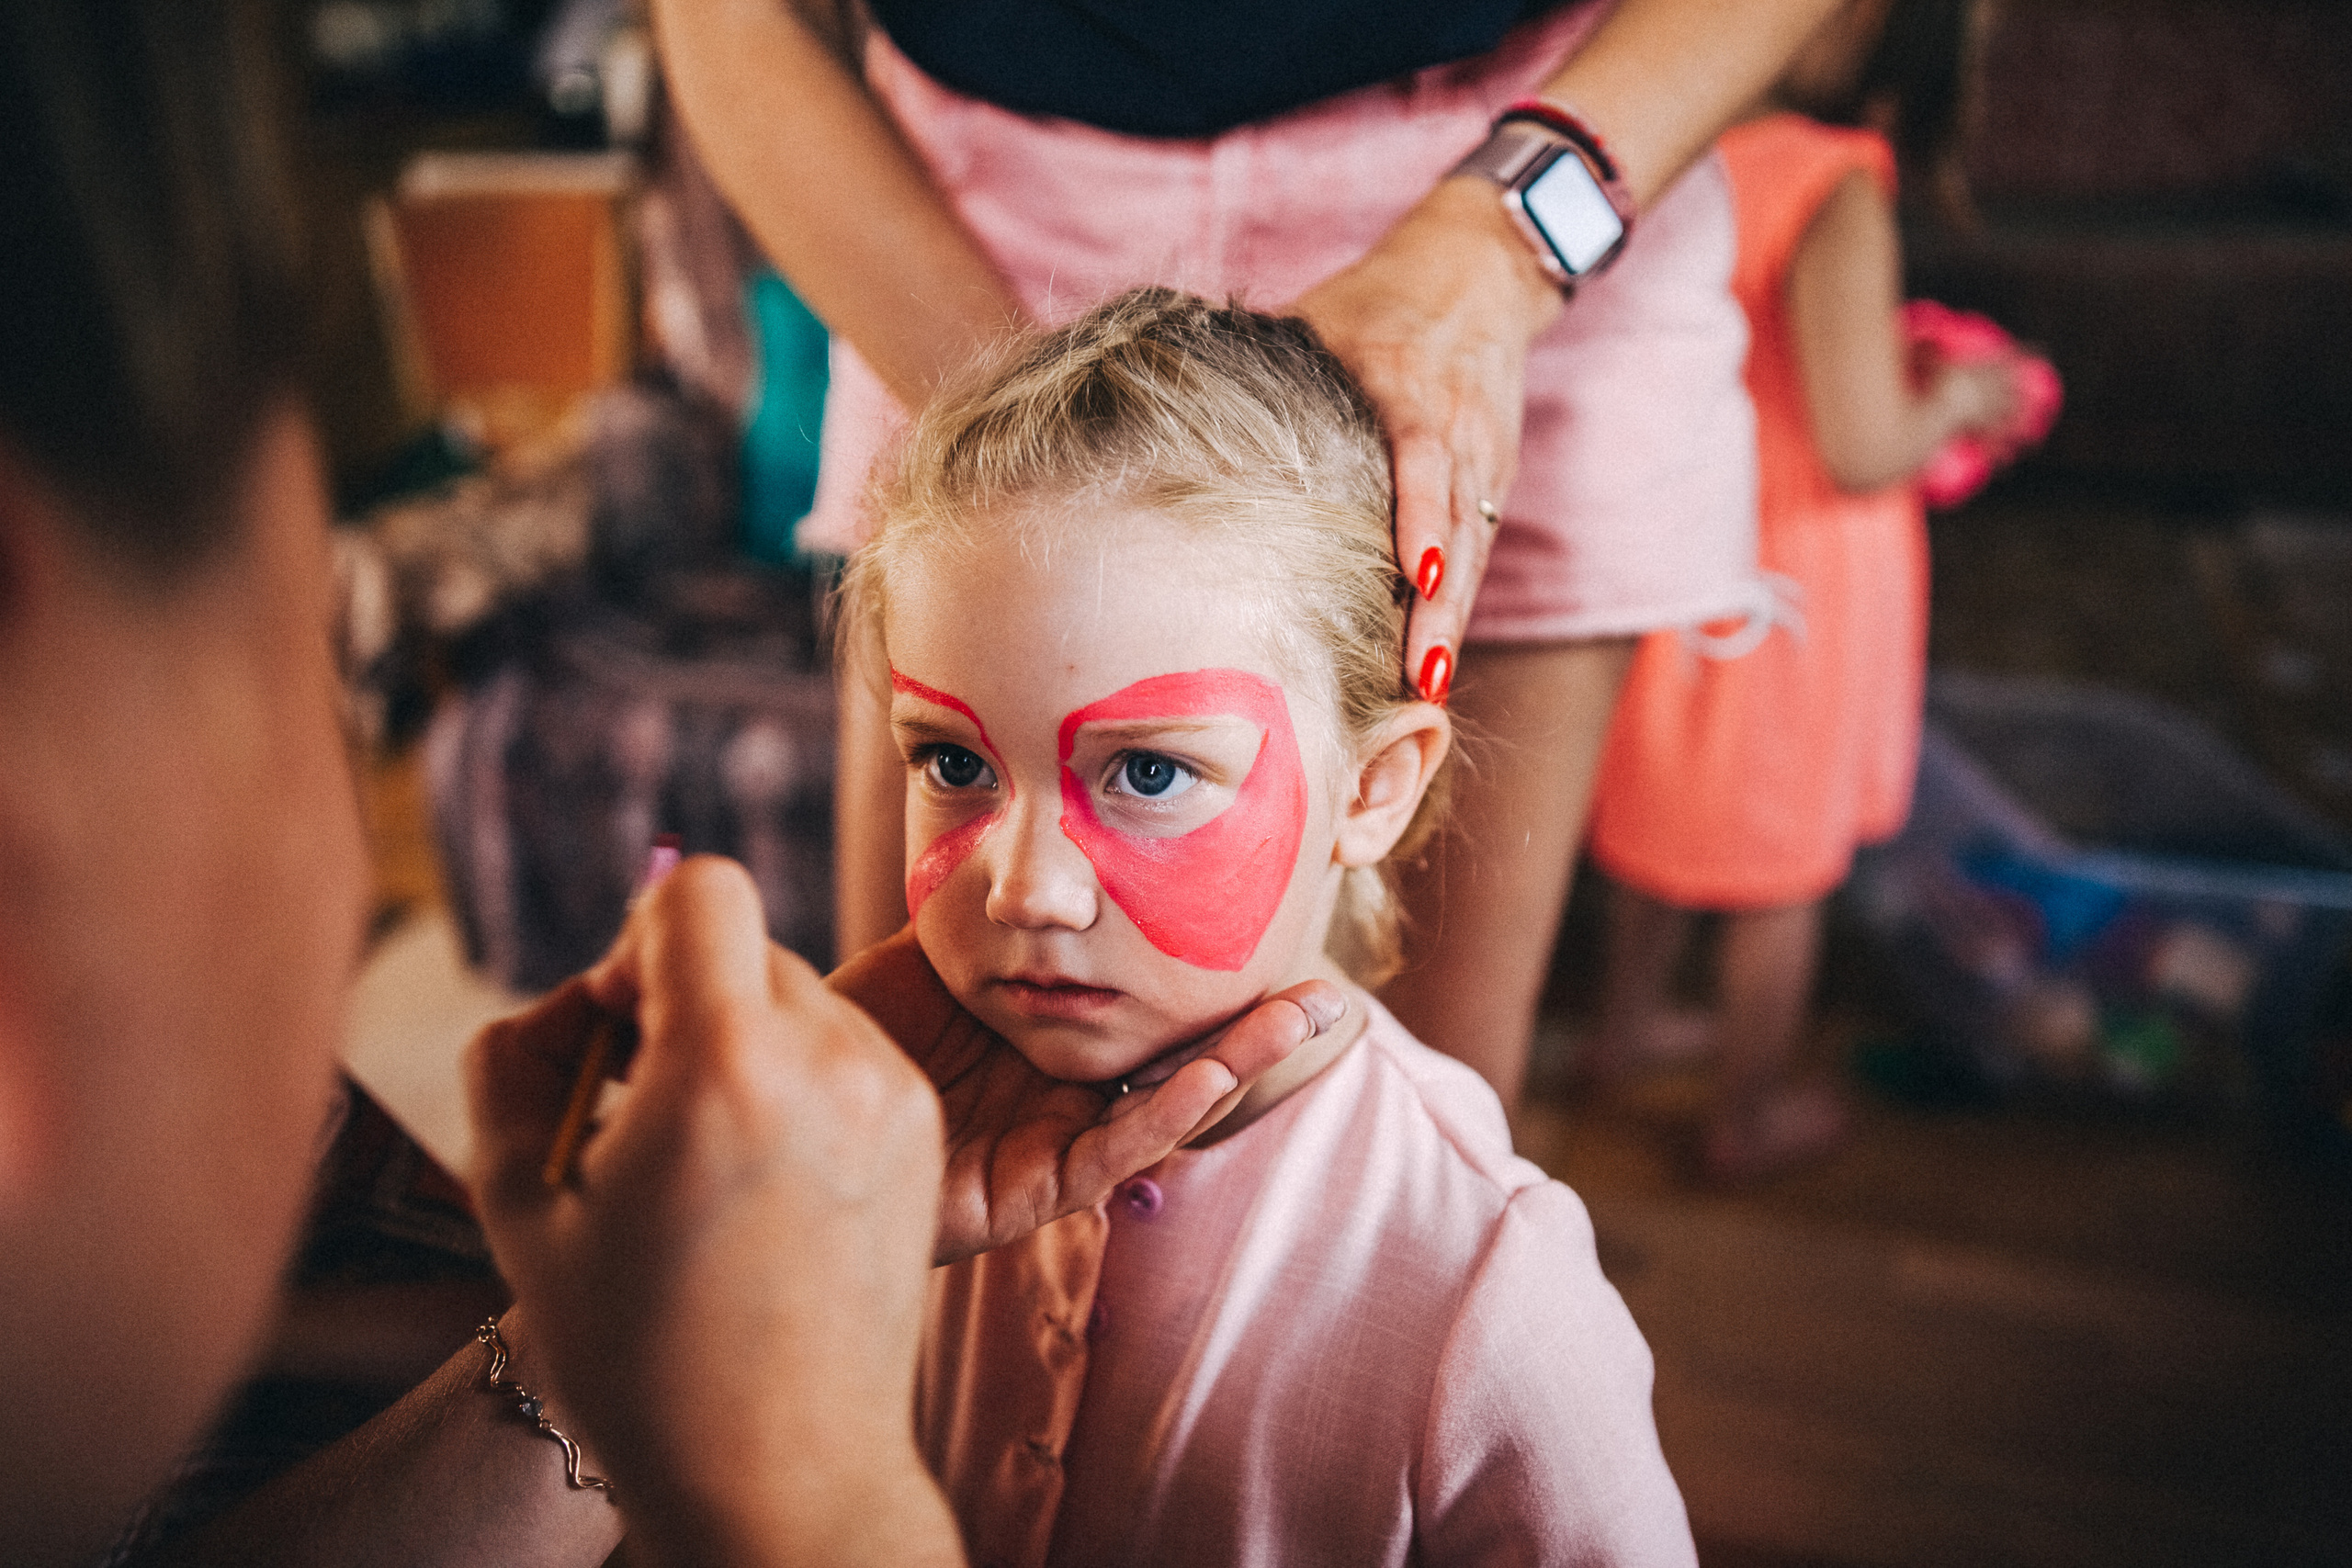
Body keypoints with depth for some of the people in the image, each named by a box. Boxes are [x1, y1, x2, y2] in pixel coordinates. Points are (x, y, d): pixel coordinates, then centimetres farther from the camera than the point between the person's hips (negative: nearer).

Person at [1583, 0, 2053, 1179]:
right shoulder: (1838, 194, -25)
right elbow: (1862, 453, -23)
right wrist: (1957, 397, -2)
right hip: (1799, 568, -6)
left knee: (1667, 809, 26)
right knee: (1782, 863, 13)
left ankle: (1627, 1019, 48)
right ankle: (1749, 1116, 32)